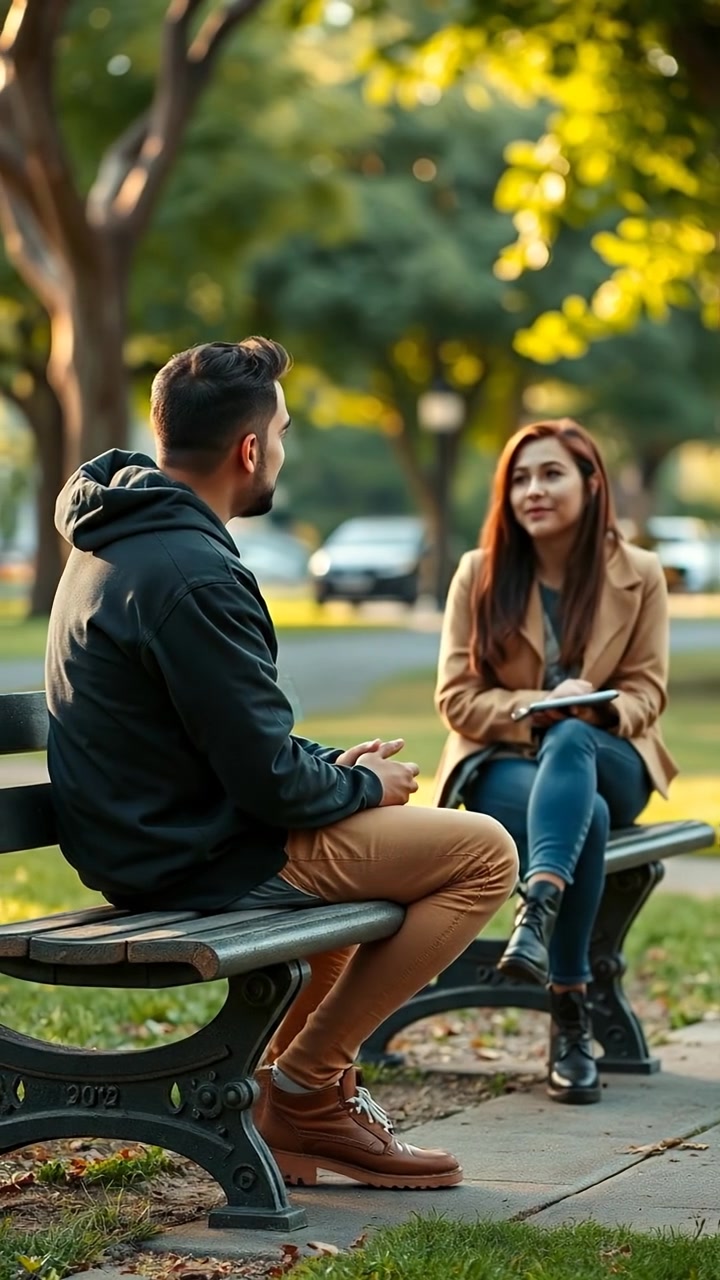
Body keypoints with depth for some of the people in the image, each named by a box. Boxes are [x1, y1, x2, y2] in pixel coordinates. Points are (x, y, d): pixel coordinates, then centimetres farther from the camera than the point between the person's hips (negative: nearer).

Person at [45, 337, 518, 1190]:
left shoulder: (115, 541, 9)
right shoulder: (191, 575, -24)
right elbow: (268, 780, -23)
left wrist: (333, 766, 7)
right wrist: (365, 785, -4)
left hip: (140, 844, 11)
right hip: (199, 864, -10)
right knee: (484, 852, -6)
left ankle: (298, 1112, 25)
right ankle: (306, 1087, 1)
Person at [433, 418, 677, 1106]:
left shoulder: (638, 574, 3)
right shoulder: (480, 573, 1)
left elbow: (646, 690, 5)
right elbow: (457, 698, -2)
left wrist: (598, 710, -19)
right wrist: (542, 706, -20)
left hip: (608, 758, 1)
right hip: (503, 764, 0)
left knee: (571, 742, -39)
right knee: (587, 819, -37)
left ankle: (537, 912, -56)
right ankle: (570, 1017, -38)